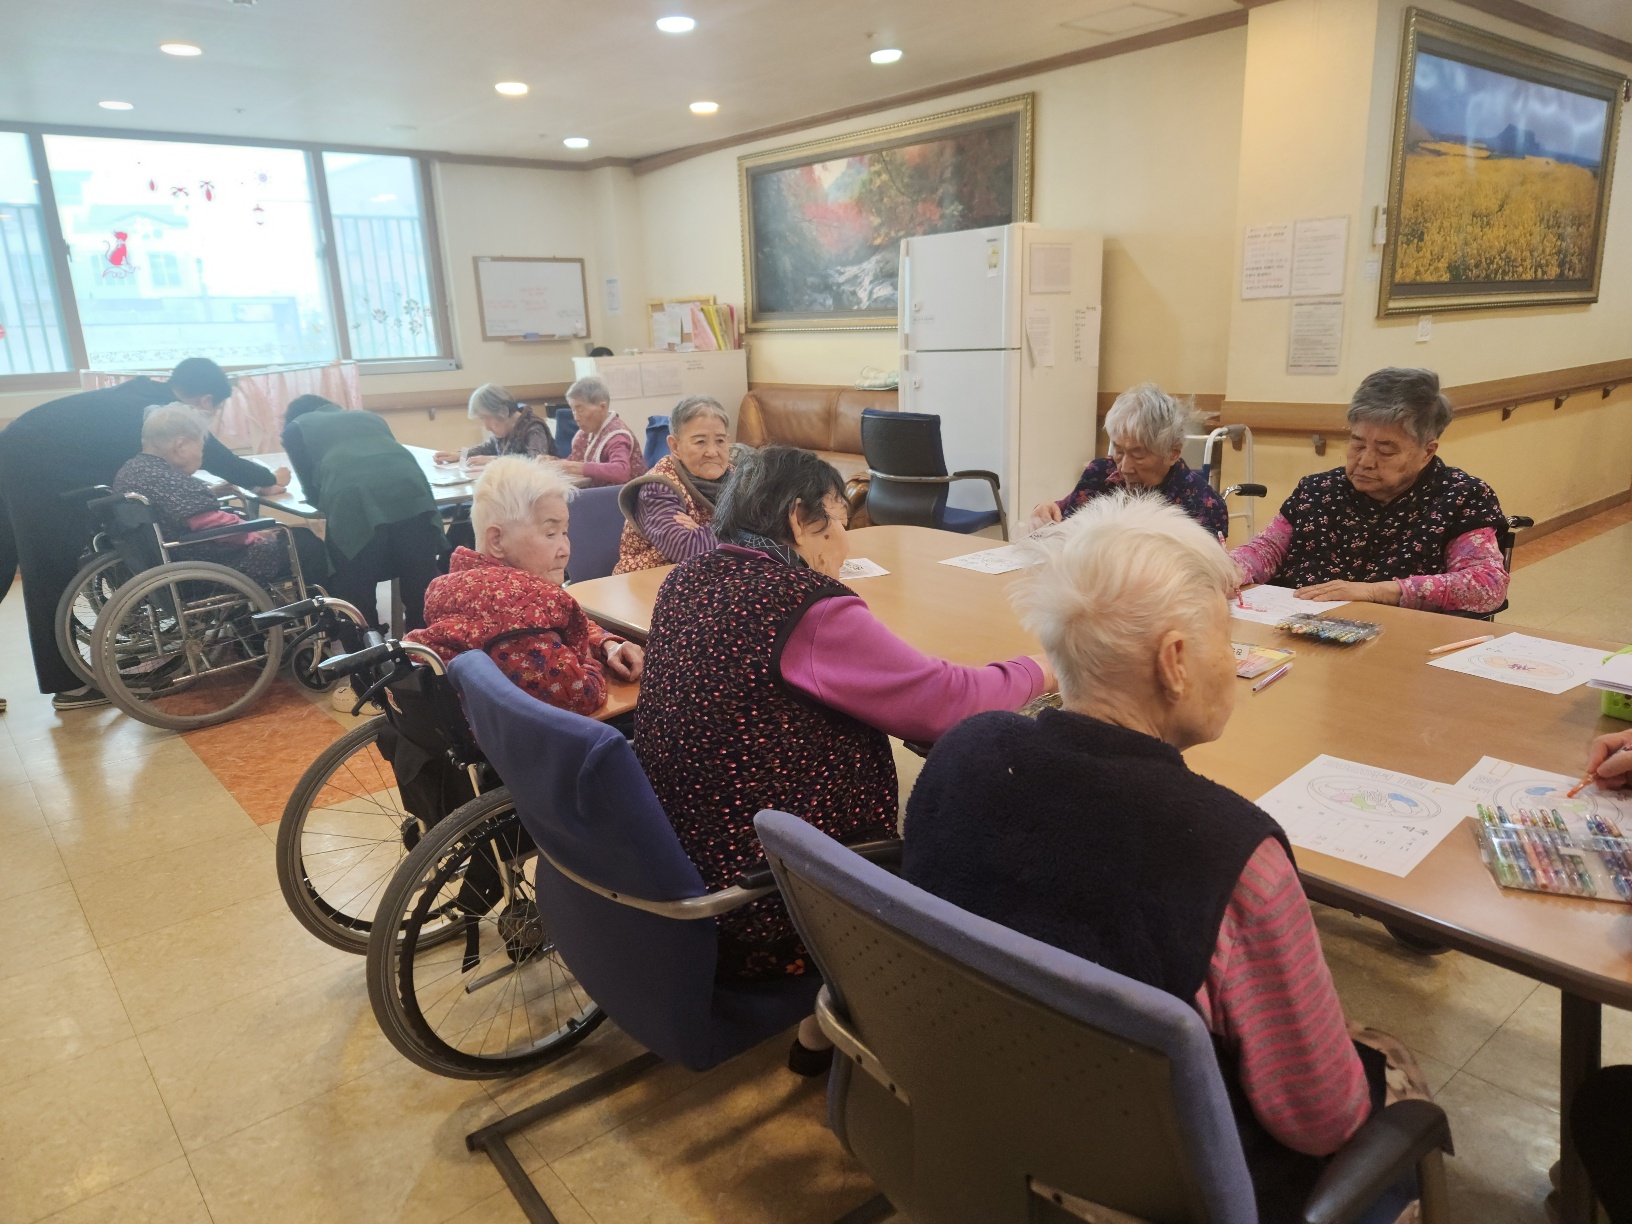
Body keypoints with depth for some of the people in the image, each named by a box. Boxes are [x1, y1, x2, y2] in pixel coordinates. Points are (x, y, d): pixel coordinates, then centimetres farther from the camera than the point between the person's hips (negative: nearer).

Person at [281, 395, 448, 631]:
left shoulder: (296, 428, 28)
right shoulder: (368, 416, 38)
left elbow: (313, 491, 25)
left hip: (354, 503, -4)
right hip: (411, 493, 4)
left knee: (354, 596, 11)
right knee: (423, 589, 12)